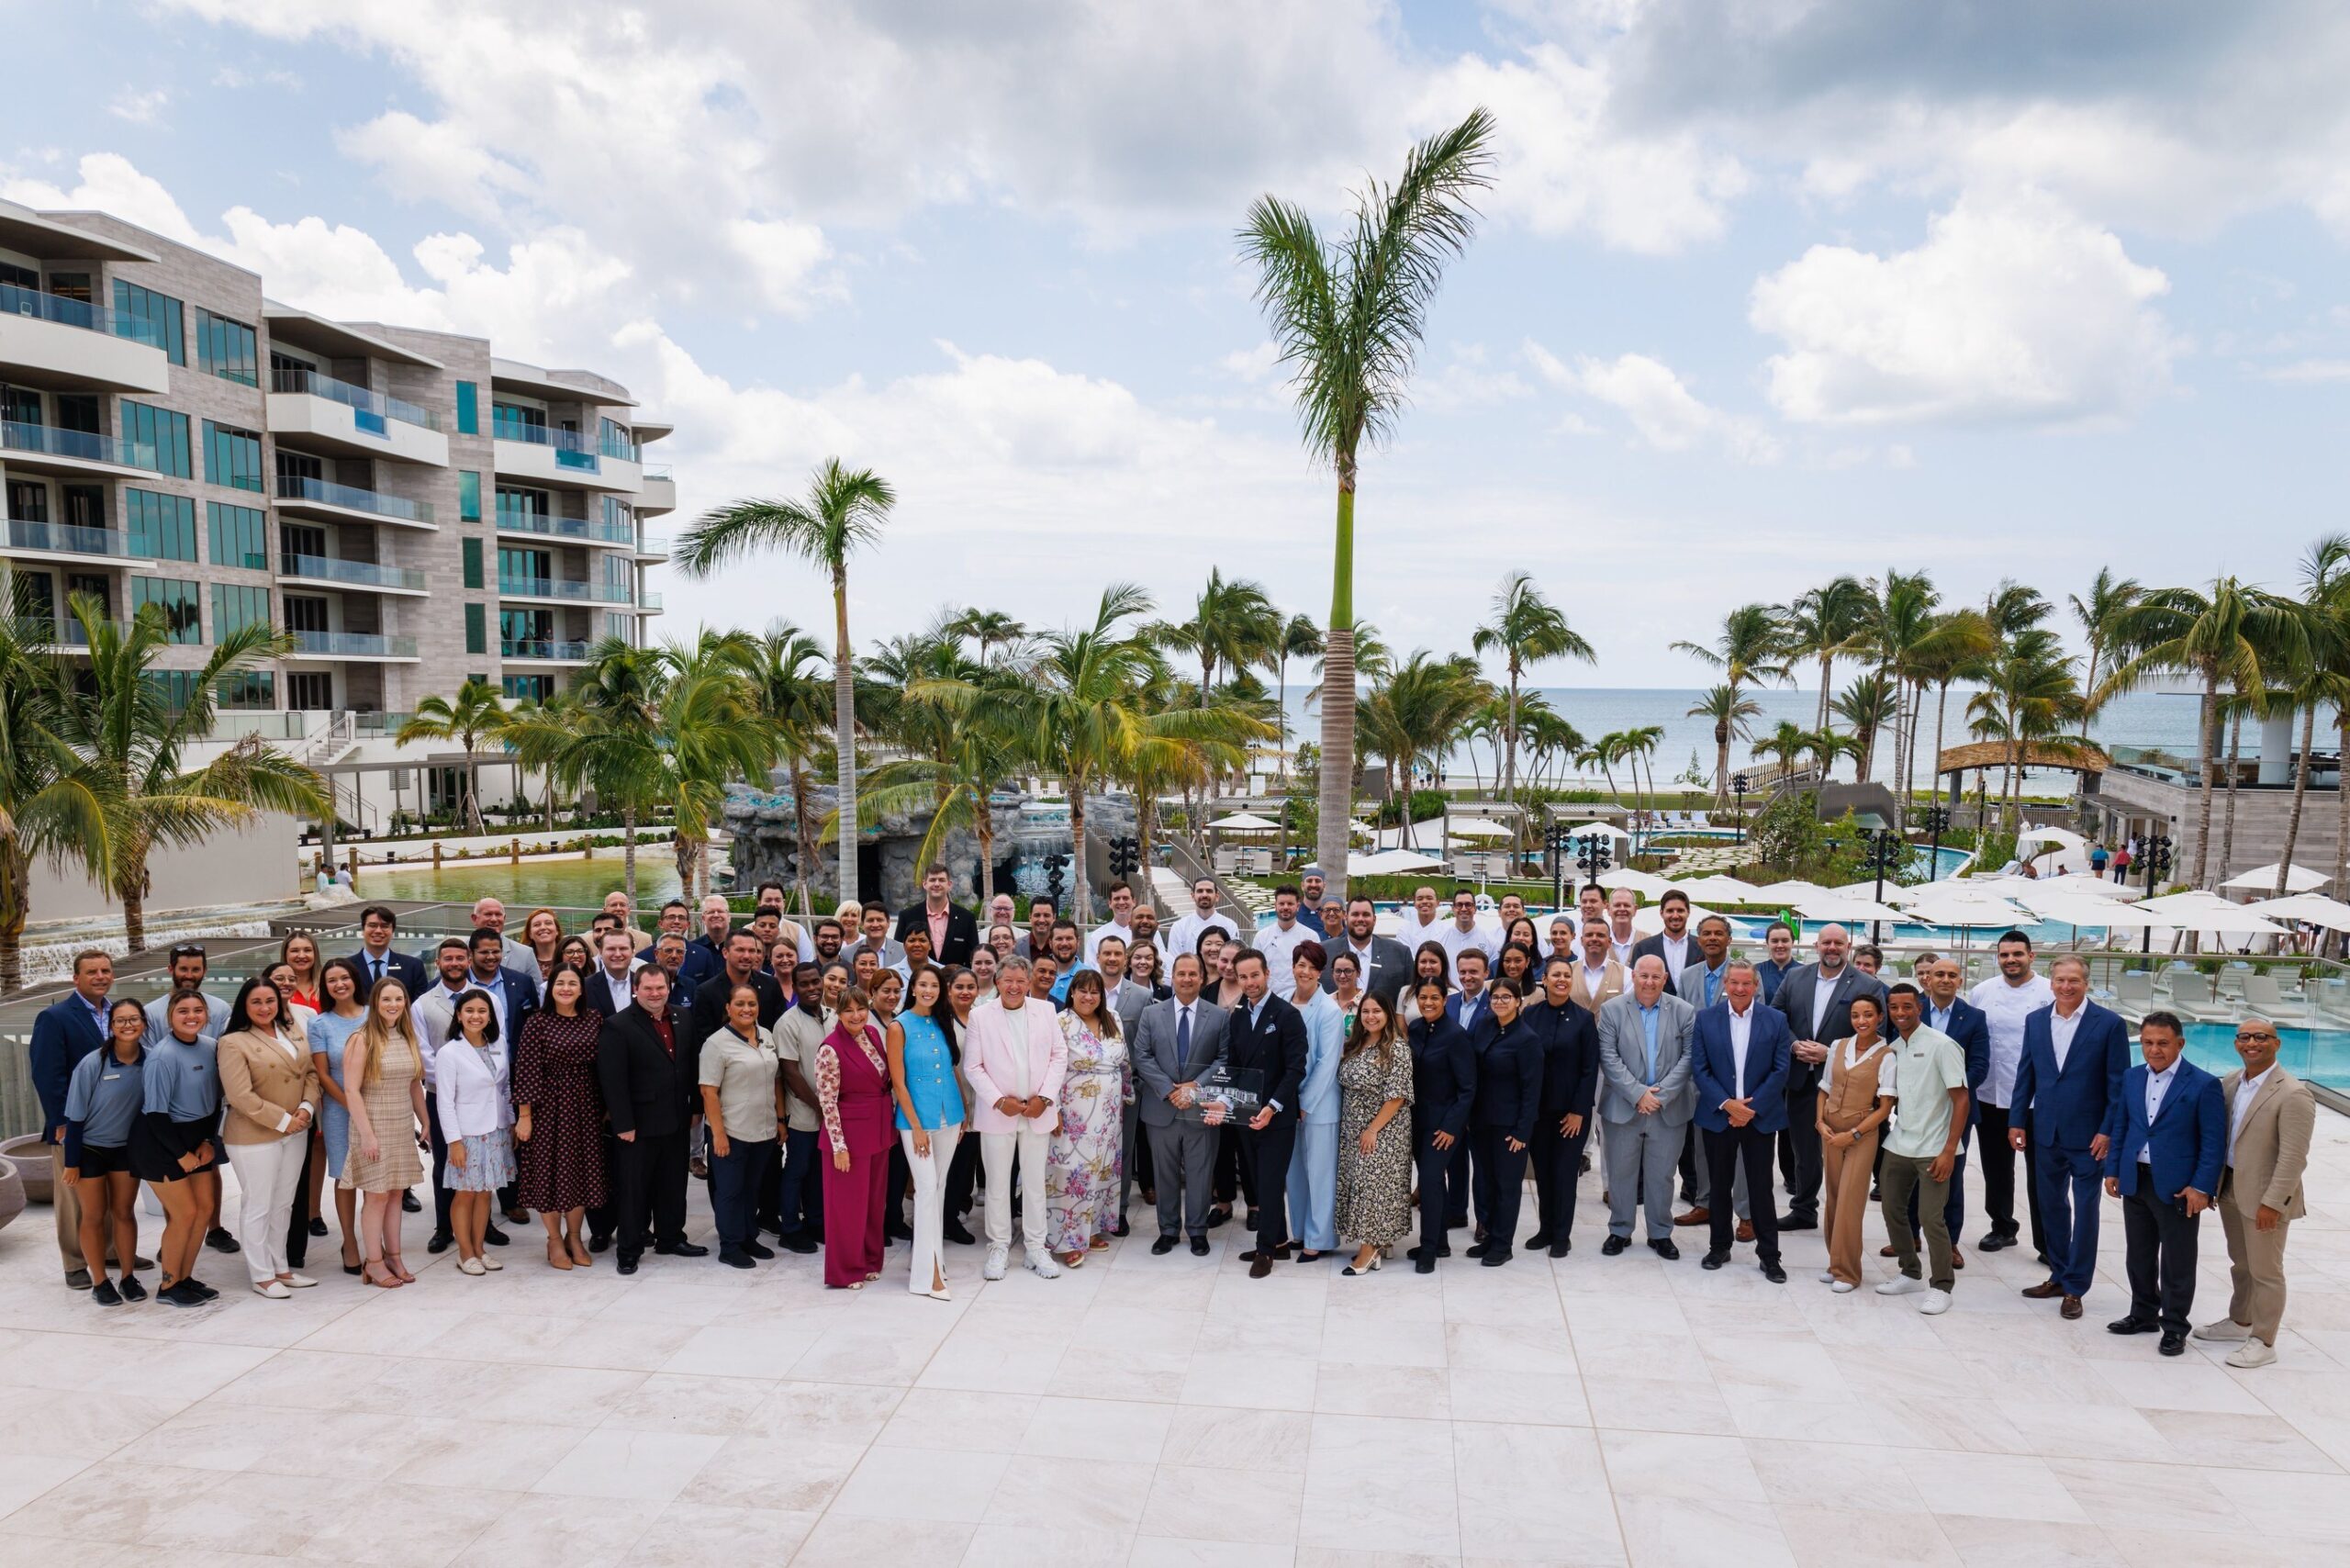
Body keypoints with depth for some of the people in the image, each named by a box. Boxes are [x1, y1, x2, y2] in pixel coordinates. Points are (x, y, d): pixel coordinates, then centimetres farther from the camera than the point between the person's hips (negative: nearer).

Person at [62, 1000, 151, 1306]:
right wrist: (71, 1162, -10)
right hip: (90, 1148, -2)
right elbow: (75, 1116, -14)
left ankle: (128, 1277, 21)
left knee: (124, 1212, 11)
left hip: (127, 1147, 2)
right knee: (94, 1216, 8)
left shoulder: (150, 1061, -14)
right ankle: (100, 1283, 19)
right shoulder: (92, 1064, -21)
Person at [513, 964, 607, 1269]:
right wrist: (524, 1115, -11)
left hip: (585, 1106, 3)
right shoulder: (537, 1023, -8)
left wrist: (607, 1106, 4)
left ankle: (575, 1238, 26)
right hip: (549, 1106, -3)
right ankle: (555, 1241, 21)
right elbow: (526, 1071, -9)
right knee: (550, 1169, 5)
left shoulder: (595, 1019, 2)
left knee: (582, 1169, 9)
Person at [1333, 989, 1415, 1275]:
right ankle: (1377, 1243, 20)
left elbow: (1397, 1096, -17)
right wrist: (1348, 1126, 7)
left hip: (1383, 1132, -7)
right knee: (1360, 1184, 9)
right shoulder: (1354, 1046, 8)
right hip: (1353, 1131, 7)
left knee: (1373, 1185, -5)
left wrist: (1373, 1129, -17)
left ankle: (1369, 1250, 3)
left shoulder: (1397, 1048, -14)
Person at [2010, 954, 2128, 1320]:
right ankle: (2059, 1276, 27)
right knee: (2052, 1206, 13)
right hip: (2047, 1133, 4)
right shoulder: (2035, 1021, 4)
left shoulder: (2109, 1024, -8)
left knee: (2084, 1211, 3)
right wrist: (2017, 1121, 6)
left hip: (2087, 1136, -4)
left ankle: (2075, 1288, 13)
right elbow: (2025, 1074, 9)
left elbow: (2118, 1083, -7)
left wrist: (2108, 1131, -11)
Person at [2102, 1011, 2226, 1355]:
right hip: (2135, 1181, 5)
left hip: (2177, 1186, -5)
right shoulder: (2131, 1078, 6)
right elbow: (2119, 1126, 13)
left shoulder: (2204, 1085, -10)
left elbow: (2214, 1142, -11)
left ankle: (2175, 1326, 18)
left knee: (2177, 1262, 6)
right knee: (2139, 1256, 16)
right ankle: (2143, 1314, 31)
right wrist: (2113, 1169, 8)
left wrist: (2201, 1187, -15)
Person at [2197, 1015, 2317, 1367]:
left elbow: (2293, 1157, -20)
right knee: (2240, 1264, 22)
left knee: (2265, 1271, 6)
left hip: (2263, 1196, -7)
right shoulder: (2230, 1082, 4)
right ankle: (2240, 1321, 39)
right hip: (2230, 1189, 7)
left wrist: (2272, 1203, -20)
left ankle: (2263, 1342, 19)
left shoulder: (2292, 1095, -19)